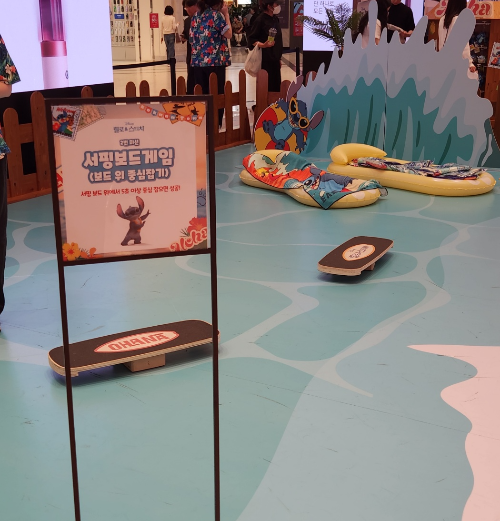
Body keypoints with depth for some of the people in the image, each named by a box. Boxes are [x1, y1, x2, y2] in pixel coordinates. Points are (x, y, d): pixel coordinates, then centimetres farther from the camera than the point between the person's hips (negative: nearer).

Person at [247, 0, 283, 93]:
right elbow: (251, 38, -10)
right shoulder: (260, 19, -11)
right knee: (266, 86, -3)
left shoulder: (275, 19, 9)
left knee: (276, 86, 8)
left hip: (275, 58, 7)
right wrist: (262, 45, -28)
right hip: (265, 58, -7)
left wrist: (279, 57, 15)